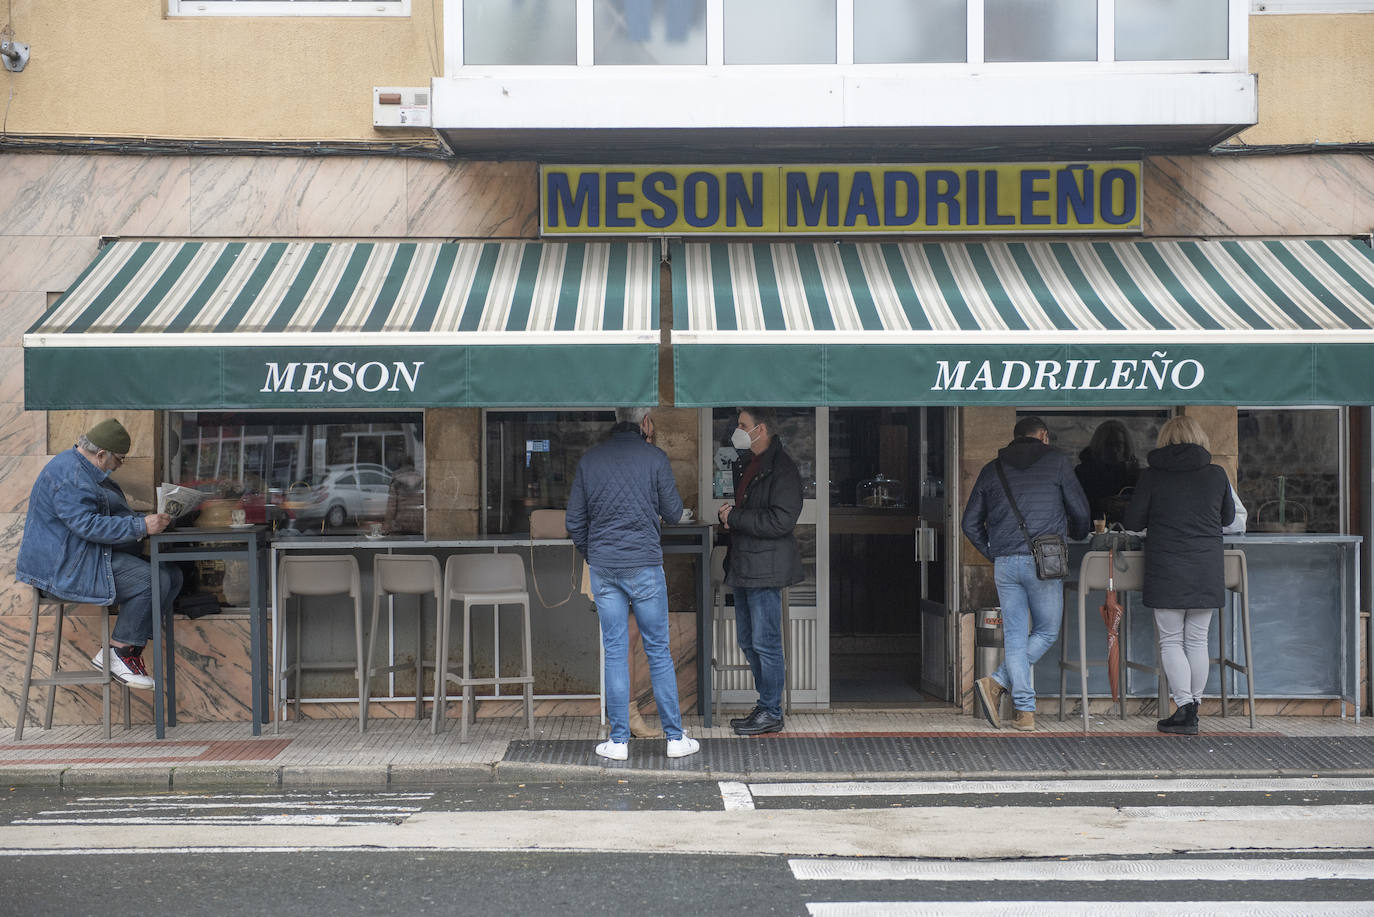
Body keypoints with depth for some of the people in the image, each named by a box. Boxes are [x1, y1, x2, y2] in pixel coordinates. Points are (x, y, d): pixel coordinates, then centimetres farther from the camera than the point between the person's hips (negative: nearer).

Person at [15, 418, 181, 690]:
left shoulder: (86, 469, 16)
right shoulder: (69, 476, -20)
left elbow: (108, 514, 25)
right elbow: (89, 525, -28)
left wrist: (146, 520, 11)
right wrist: (142, 526, -29)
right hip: (64, 568, -11)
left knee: (172, 576, 0)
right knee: (152, 581, -25)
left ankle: (118, 652, -1)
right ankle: (118, 655, -11)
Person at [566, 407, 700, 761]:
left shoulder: (589, 460, 5)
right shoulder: (654, 457, -5)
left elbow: (574, 521, 8)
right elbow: (673, 513, 1)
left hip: (603, 568, 3)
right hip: (644, 565, -3)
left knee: (615, 652, 6)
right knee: (658, 651, 5)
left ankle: (618, 741, 8)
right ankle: (675, 737, 9)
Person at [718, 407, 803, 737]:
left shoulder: (782, 468, -13)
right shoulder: (745, 464, 16)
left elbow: (781, 521, -21)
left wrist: (734, 518, -16)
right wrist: (726, 514, 2)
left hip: (766, 567, -10)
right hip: (743, 567, 10)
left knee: (765, 643, -5)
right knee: (748, 642, 14)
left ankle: (771, 714, 4)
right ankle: (765, 704, 24)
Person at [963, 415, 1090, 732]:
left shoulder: (991, 469, 14)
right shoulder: (1056, 461, 4)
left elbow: (970, 523, 14)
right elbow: (1080, 511, 6)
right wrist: (1077, 539, 26)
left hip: (1004, 563, 4)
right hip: (1044, 561, -4)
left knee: (1015, 636, 7)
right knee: (1046, 632, 10)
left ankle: (1025, 712, 2)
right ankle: (997, 682, -4)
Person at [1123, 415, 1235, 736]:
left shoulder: (1152, 475, -5)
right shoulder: (1216, 474, 2)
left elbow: (1132, 522, 1)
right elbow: (1228, 517, 16)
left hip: (1166, 571, -3)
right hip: (1207, 570, 3)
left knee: (1171, 640, 4)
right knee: (1197, 640, 11)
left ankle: (1184, 708, -5)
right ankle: (1193, 706, 16)